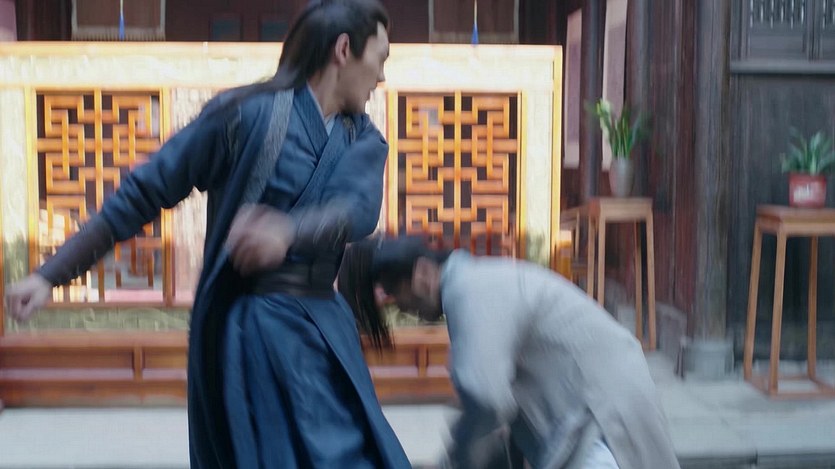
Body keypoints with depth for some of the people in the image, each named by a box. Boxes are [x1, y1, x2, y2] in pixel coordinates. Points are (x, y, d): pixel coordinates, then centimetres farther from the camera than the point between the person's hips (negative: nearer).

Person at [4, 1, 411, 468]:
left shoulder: (365, 140, 7)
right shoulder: (246, 112, -9)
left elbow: (360, 208, -15)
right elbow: (141, 194, -5)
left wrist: (288, 231, -37)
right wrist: (50, 274, -6)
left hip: (324, 326, 6)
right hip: (253, 331, -6)